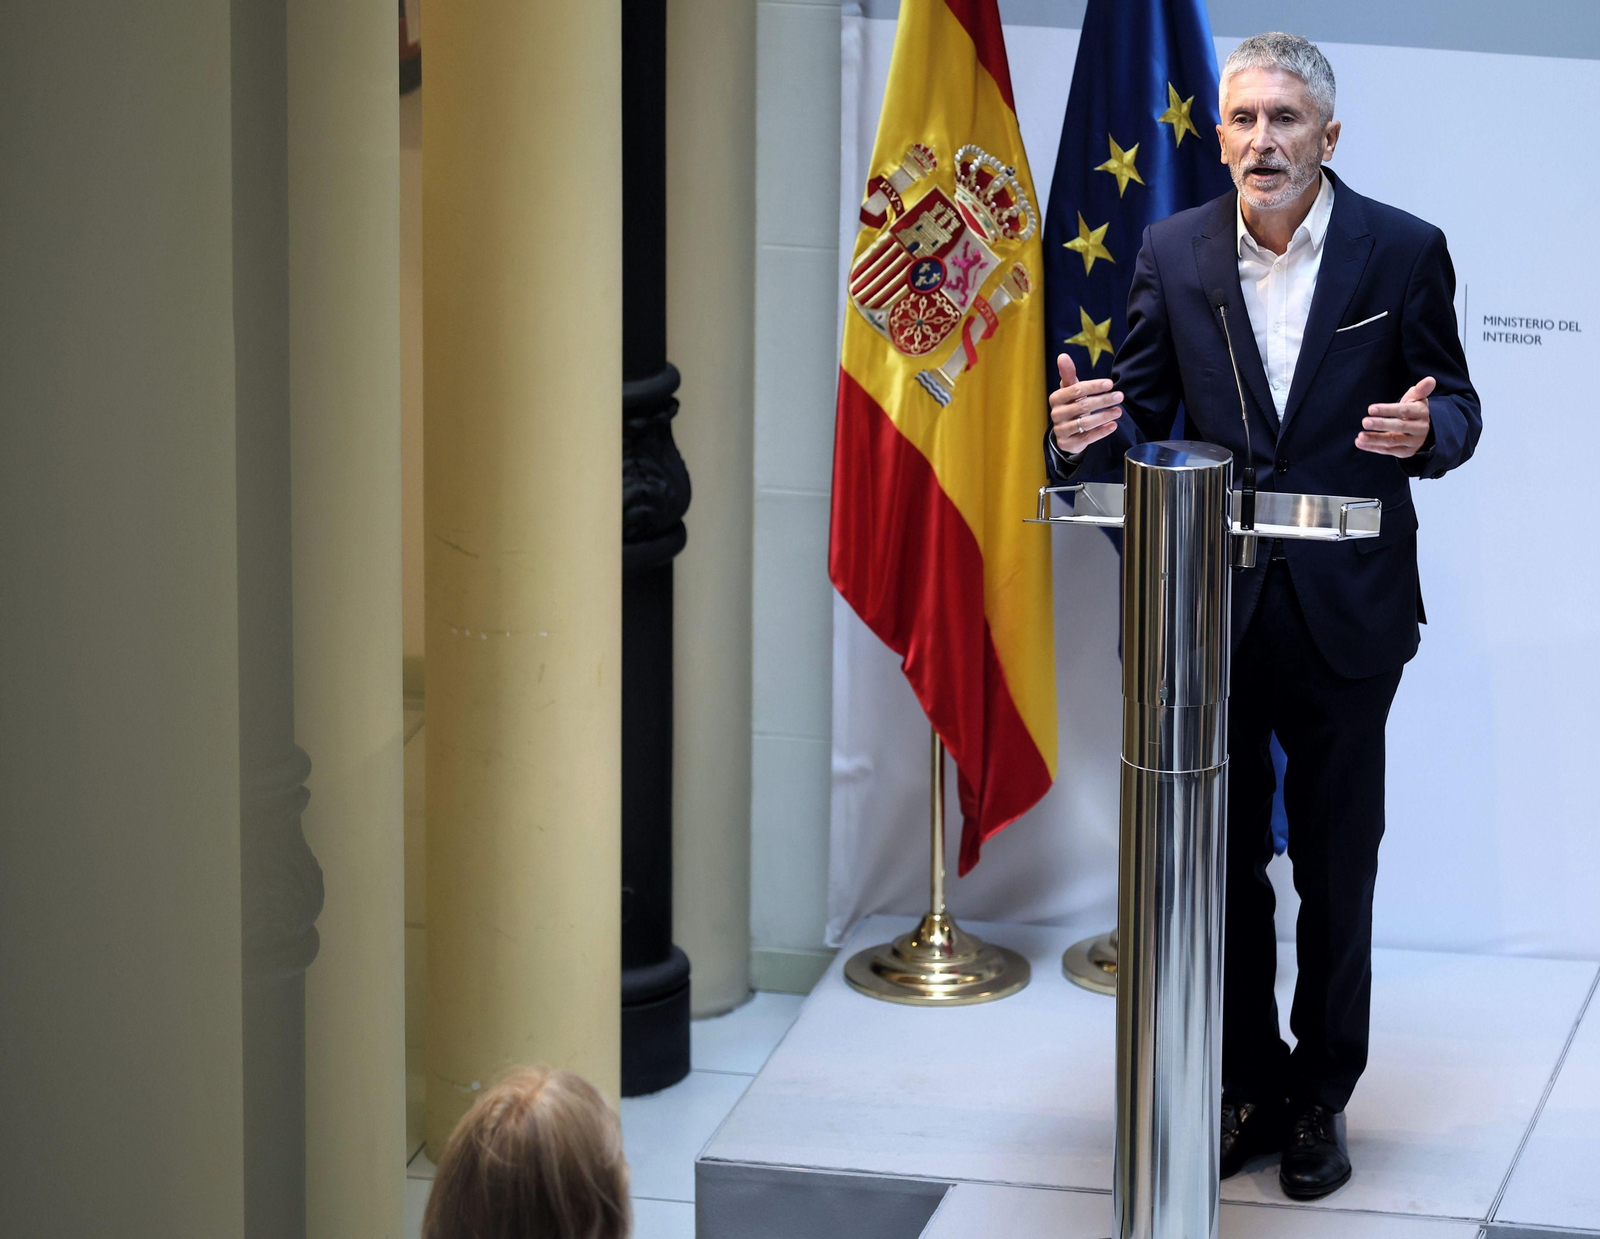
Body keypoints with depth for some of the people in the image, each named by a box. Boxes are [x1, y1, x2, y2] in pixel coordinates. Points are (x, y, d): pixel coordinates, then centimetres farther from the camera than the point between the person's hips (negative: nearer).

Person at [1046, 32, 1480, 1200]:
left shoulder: (1402, 251, -6)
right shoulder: (1175, 253, 0)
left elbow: (1456, 405, -1)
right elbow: (1144, 414, 4)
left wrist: (1427, 431, -24)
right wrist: (1090, 435, -19)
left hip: (1345, 609, -2)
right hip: (1213, 608, 2)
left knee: (1337, 867, 9)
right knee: (1224, 860, 11)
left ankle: (1321, 1096, 22)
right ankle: (1248, 1081, 26)